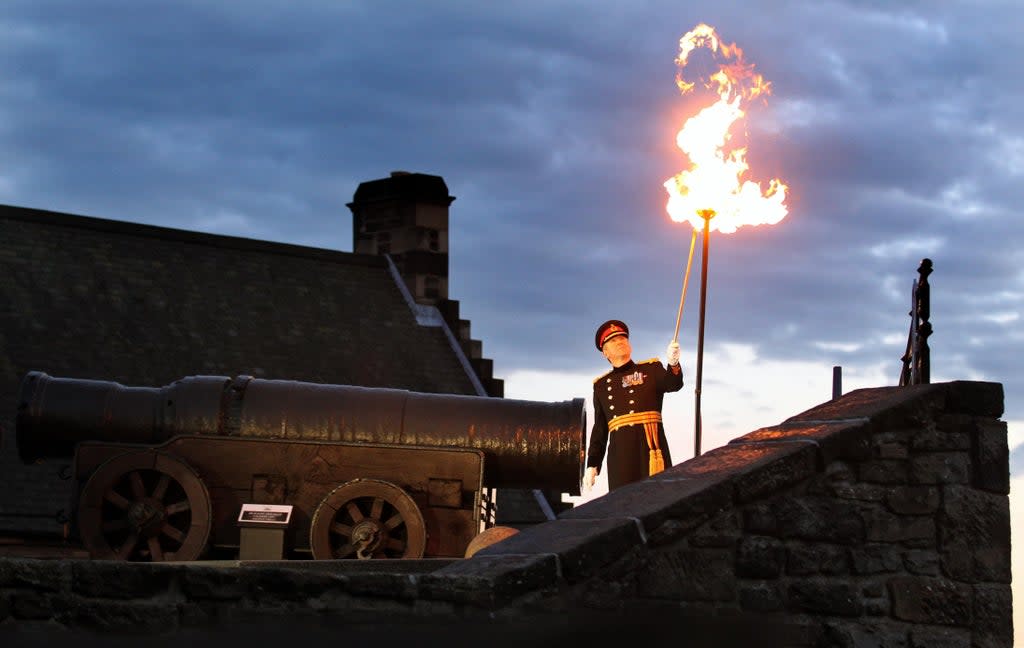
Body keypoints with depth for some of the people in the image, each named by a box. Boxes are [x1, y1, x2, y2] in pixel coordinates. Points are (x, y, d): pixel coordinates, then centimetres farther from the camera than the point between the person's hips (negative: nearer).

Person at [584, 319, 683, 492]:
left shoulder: (651, 369, 14)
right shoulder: (601, 385, 20)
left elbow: (673, 384, -8)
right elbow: (600, 428, 21)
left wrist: (673, 363, -30)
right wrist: (592, 465, 13)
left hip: (651, 447, -2)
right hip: (620, 455, 2)